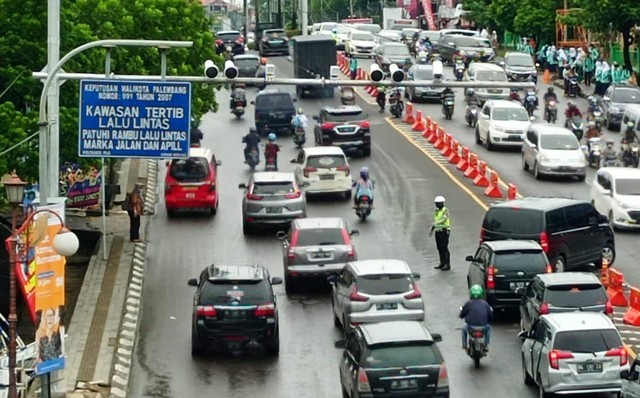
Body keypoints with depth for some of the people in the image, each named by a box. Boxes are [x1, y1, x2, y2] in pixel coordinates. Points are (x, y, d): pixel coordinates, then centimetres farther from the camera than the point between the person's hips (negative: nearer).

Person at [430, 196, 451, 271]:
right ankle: (442, 264, 19)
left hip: (444, 231, -8)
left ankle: (448, 265, -5)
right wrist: (432, 229, 25)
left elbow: (444, 219, -26)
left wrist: (436, 223, -40)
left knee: (444, 248, -9)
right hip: (438, 231, 8)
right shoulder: (436, 210, 15)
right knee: (439, 248, 10)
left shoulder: (445, 210, -10)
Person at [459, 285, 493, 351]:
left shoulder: (468, 304, -5)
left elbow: (461, 316, 3)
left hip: (471, 327, -1)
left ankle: (464, 346, 35)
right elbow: (491, 317, 7)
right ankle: (486, 345, 32)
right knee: (488, 328, 36)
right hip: (483, 327, 1)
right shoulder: (485, 304, 1)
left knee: (464, 328, 34)